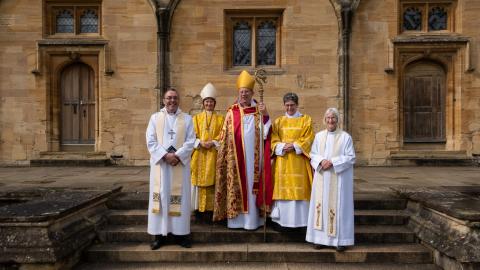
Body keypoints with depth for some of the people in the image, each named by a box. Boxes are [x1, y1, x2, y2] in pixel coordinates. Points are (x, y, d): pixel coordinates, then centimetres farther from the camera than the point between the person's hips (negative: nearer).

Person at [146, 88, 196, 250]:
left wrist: (177, 155, -16)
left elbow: (190, 141, -2)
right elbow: (150, 141, -1)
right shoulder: (155, 118, 8)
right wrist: (165, 155, -14)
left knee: (180, 198, 2)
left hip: (180, 164, 0)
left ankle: (180, 234, 10)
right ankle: (159, 235, 10)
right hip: (160, 163, 0)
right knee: (160, 197, 2)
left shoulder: (187, 119, 7)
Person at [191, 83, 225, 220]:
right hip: (199, 153, 1)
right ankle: (199, 208, 6)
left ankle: (210, 208, 3)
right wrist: (200, 143, -14)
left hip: (213, 154, -1)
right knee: (200, 179, -1)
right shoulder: (196, 118, 11)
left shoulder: (220, 118, 9)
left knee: (212, 180, -2)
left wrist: (213, 143, -15)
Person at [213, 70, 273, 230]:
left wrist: (265, 115, -11)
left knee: (252, 185, 2)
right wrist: (226, 153, 1)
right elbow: (225, 136, 7)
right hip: (236, 157, 0)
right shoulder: (232, 112, 4)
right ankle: (236, 219, 11)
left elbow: (265, 133, 2)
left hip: (253, 157, 0)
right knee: (236, 185, 2)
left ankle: (252, 219, 10)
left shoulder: (258, 111, 7)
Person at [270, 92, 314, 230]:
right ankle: (283, 219, 7)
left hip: (298, 160, -2)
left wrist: (294, 145, -14)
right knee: (283, 188, 0)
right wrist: (282, 146, -13)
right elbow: (274, 140, 5)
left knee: (299, 188, -5)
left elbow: (308, 139, -1)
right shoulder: (278, 121, 14)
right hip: (282, 160, 2)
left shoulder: (306, 120, 8)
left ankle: (299, 219, 4)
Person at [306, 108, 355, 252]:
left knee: (339, 206, 0)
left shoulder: (345, 137, -1)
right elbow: (312, 154, 9)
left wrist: (332, 162, -14)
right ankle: (321, 237, 13)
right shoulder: (319, 136, 9)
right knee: (321, 205, 4)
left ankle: (341, 239, 10)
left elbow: (351, 157, -3)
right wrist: (321, 161, -11)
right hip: (322, 178, 3)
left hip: (338, 179, -3)